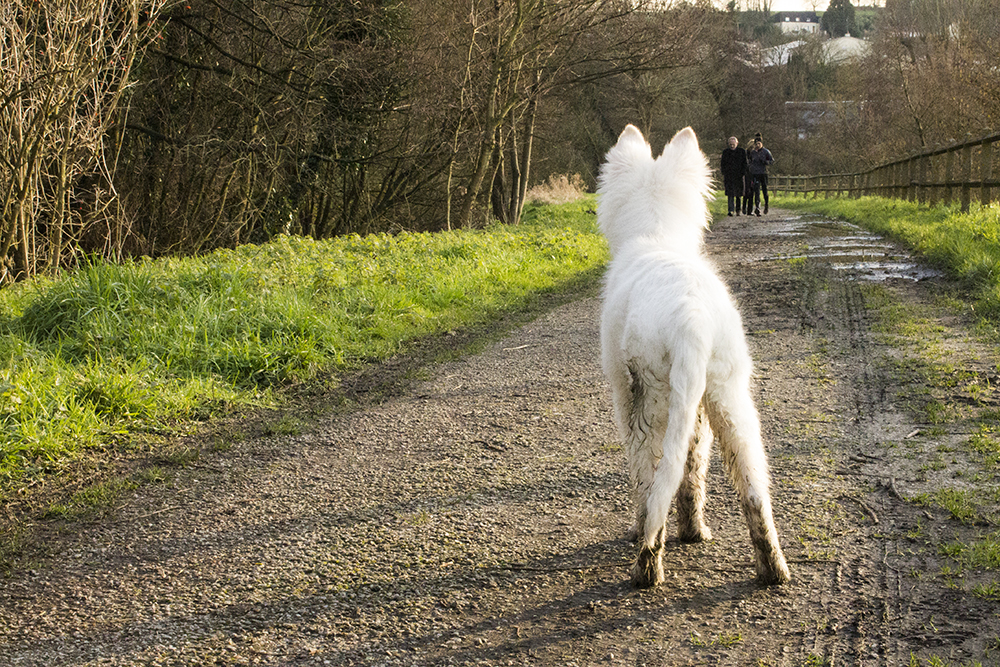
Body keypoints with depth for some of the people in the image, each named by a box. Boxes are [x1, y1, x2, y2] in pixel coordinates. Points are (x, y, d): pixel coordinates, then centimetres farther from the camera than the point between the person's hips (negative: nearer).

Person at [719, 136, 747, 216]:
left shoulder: (742, 152, 4)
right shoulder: (725, 152, 9)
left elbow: (744, 164, 3)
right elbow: (723, 164, 12)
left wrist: (743, 175, -5)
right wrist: (723, 176, 5)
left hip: (738, 176, 0)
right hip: (728, 176, 0)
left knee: (738, 194, 5)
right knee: (730, 194, -10)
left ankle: (738, 210, 17)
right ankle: (731, 210, -15)